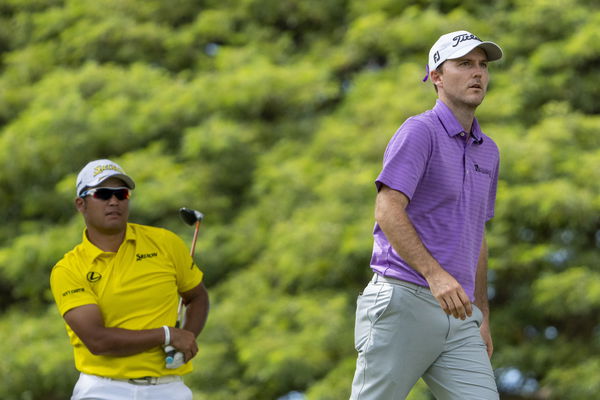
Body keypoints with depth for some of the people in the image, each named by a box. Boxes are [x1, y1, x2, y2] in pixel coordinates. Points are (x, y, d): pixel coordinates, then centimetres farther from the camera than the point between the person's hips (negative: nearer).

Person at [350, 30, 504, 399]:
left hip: (458, 316, 7)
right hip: (404, 303, -7)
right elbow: (387, 210, -17)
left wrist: (482, 314, 24)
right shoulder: (420, 131, -5)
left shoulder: (487, 151, 20)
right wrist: (435, 275, -29)